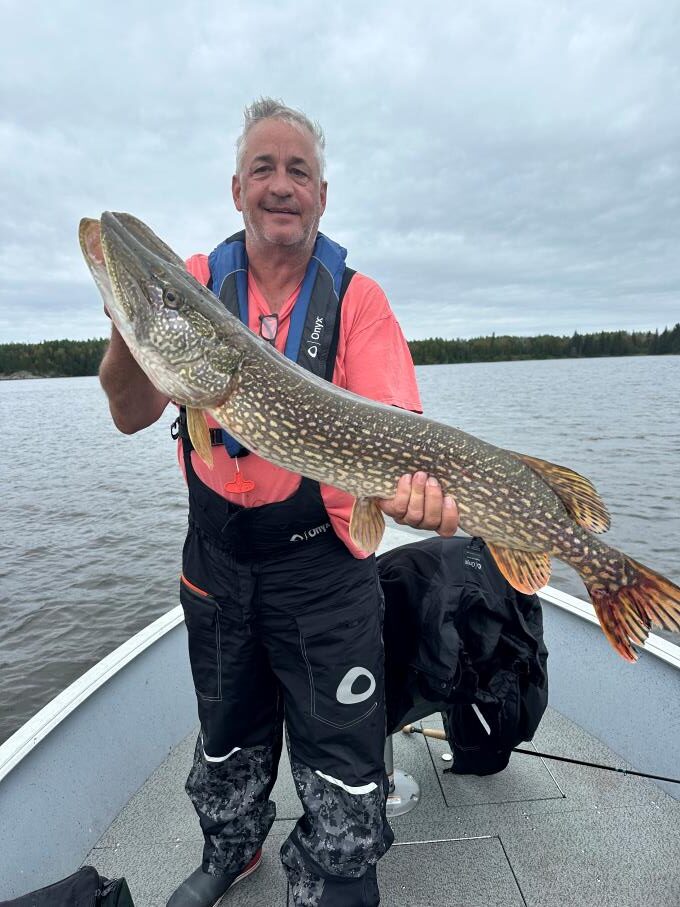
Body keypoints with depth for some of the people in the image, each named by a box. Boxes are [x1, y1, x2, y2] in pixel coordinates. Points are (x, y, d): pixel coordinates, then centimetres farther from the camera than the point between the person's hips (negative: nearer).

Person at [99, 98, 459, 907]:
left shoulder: (356, 298, -7)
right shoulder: (193, 283, -1)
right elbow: (130, 415, -9)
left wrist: (413, 476, -41)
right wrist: (129, 325, -28)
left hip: (323, 562, -2)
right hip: (216, 558, 3)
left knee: (341, 765, 8)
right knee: (226, 736, 26)